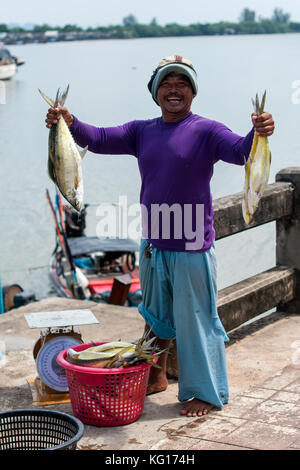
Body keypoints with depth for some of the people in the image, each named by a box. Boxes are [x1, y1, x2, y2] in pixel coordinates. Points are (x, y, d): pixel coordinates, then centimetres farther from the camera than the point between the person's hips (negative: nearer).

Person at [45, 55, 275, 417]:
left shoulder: (206, 131, -8)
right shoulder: (142, 132, 9)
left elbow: (241, 151, -22)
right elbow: (100, 139, 3)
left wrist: (258, 133, -44)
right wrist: (71, 124, -16)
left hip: (192, 247, -6)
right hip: (152, 244, 6)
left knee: (195, 318, 1)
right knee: (155, 313, 21)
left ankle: (207, 392, 16)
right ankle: (156, 376, 40)